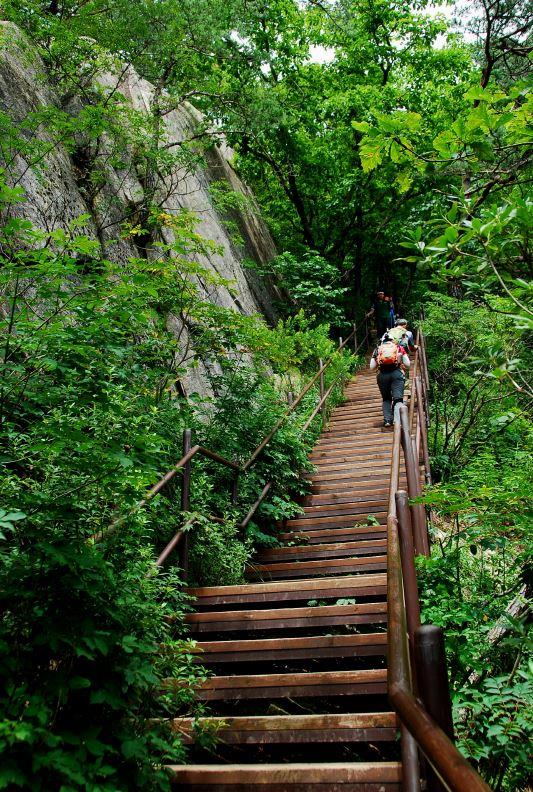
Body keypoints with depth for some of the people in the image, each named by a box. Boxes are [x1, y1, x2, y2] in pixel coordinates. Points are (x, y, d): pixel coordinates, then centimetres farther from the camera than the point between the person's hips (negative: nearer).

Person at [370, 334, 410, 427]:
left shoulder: (377, 349, 18)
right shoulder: (399, 347, 18)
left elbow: (372, 367, 12)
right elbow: (407, 364, 13)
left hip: (382, 375, 1)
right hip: (397, 373, -1)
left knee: (386, 399, 17)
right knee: (398, 398, -5)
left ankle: (387, 419, 4)